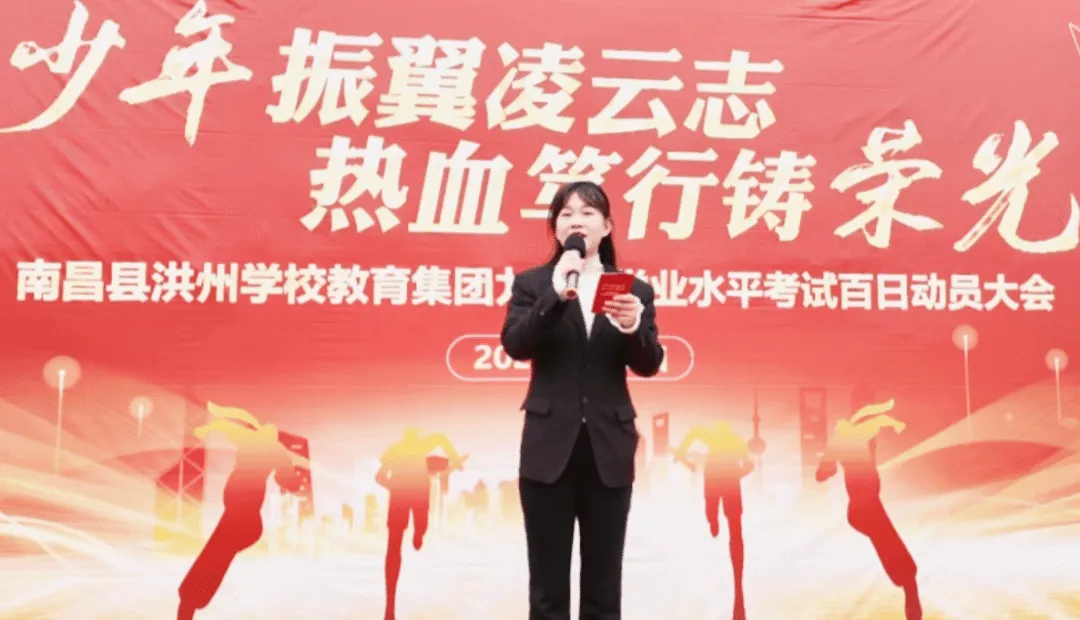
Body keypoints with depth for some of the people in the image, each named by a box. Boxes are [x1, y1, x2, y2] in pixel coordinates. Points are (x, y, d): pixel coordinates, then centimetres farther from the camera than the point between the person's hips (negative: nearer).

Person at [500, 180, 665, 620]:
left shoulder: (634, 291, 7)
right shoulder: (532, 284, 4)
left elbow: (648, 365, -2)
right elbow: (515, 345, -12)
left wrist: (633, 328, -23)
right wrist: (556, 294, -25)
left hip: (608, 449, 1)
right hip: (550, 447, -1)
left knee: (604, 584, 9)